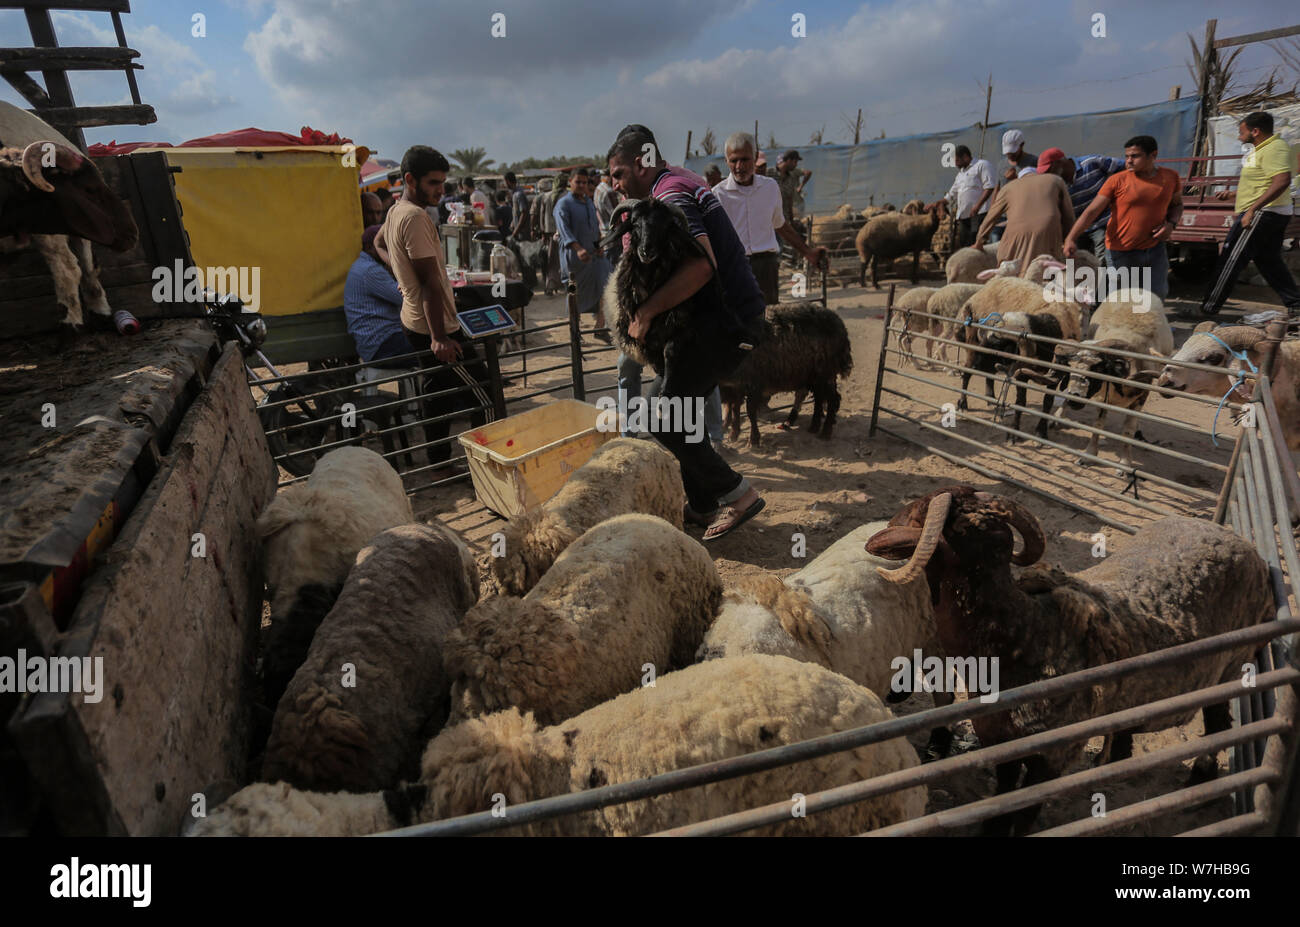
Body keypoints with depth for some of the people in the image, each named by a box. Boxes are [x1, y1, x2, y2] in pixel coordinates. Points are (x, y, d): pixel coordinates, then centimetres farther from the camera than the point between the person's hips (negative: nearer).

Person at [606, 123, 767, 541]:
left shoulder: (670, 196, -14)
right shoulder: (683, 180, 18)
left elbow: (701, 265, -31)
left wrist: (646, 311, -25)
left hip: (725, 321, -10)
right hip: (735, 313, 10)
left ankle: (737, 494, 1)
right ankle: (702, 504, 24)